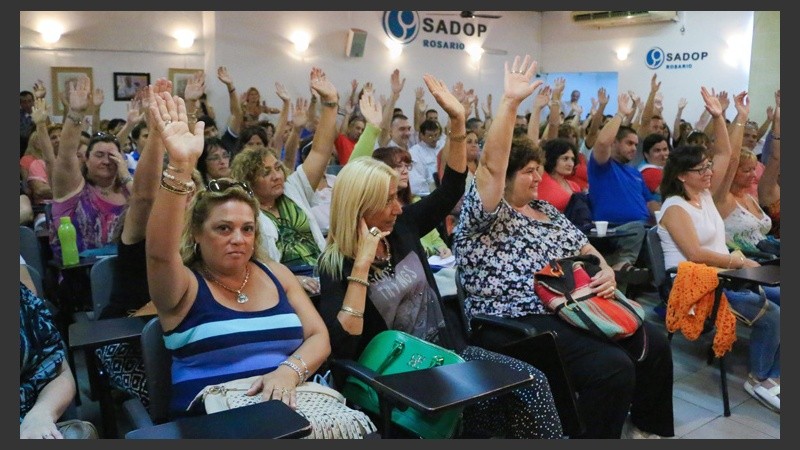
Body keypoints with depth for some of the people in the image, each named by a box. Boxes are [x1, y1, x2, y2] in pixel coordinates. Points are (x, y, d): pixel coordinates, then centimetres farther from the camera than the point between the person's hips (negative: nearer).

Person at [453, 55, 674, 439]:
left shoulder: (546, 211, 18)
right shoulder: (485, 215, -7)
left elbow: (585, 249, 19)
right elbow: (491, 166, -23)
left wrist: (606, 271, -4)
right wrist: (510, 102, -29)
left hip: (571, 309, 9)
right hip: (518, 322, -9)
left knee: (654, 342, 5)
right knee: (612, 366, -25)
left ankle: (647, 427, 25)